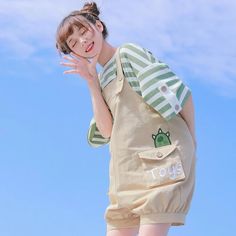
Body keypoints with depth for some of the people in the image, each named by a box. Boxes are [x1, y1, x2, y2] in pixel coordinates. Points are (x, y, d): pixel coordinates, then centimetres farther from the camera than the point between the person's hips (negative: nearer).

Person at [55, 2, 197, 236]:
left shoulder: (128, 53, 3)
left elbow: (178, 92, -2)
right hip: (126, 169, 7)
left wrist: (190, 139, 4)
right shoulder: (102, 80, 21)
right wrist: (91, 81, 5)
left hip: (159, 157, -7)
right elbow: (107, 131, 5)